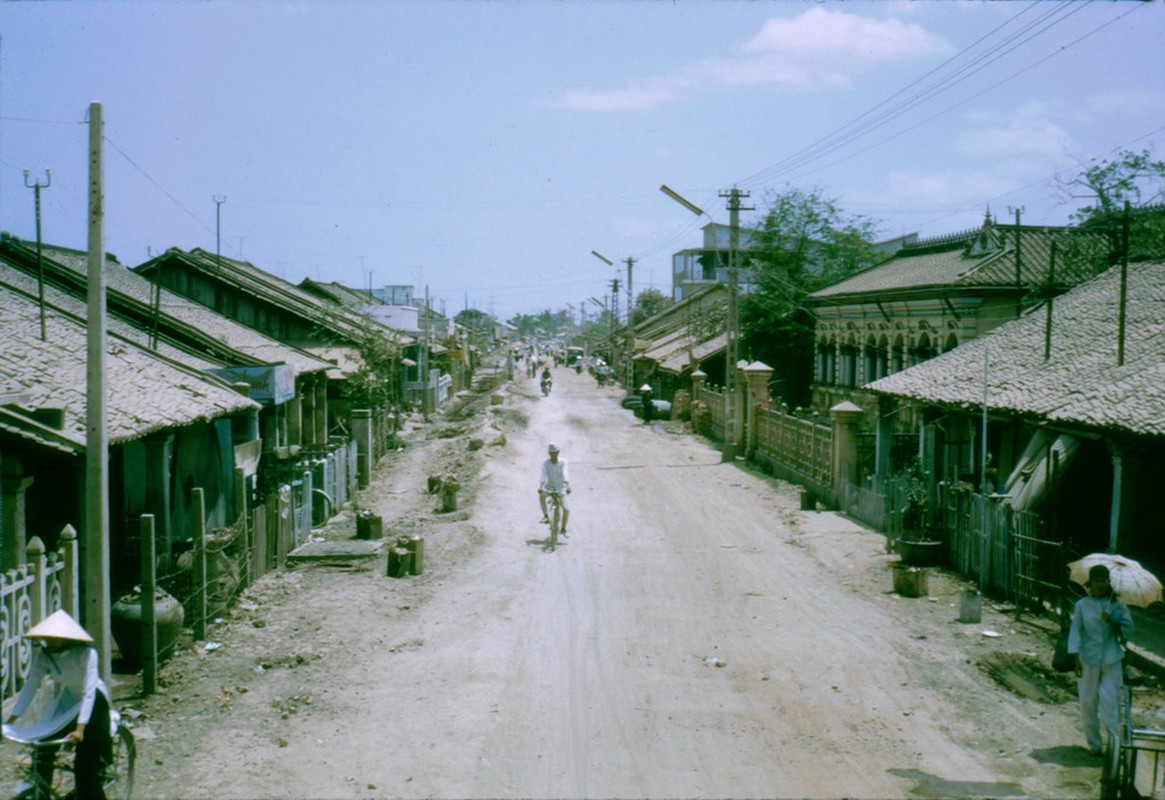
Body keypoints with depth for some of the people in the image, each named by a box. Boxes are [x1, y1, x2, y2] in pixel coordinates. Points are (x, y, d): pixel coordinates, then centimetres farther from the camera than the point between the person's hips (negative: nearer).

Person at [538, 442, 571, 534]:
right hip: (549, 486, 1)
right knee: (541, 496, -32)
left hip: (560, 487, -1)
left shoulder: (563, 462, -18)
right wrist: (540, 487, -43)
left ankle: (563, 529, 3)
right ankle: (546, 516, -20)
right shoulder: (545, 463, -15)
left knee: (566, 509, -13)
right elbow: (543, 476, -26)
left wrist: (568, 486, -47)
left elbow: (566, 475, -30)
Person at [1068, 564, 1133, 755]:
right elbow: (1076, 631, -1)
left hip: (1111, 660, 0)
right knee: (1088, 702, 6)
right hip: (1089, 660, 0)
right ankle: (1094, 744, 18)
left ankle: (1115, 741, -3)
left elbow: (1128, 628, 6)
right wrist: (1076, 659, -7)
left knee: (1110, 700, -8)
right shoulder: (1082, 605, 0)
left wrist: (1113, 622, -15)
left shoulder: (1117, 604, 3)